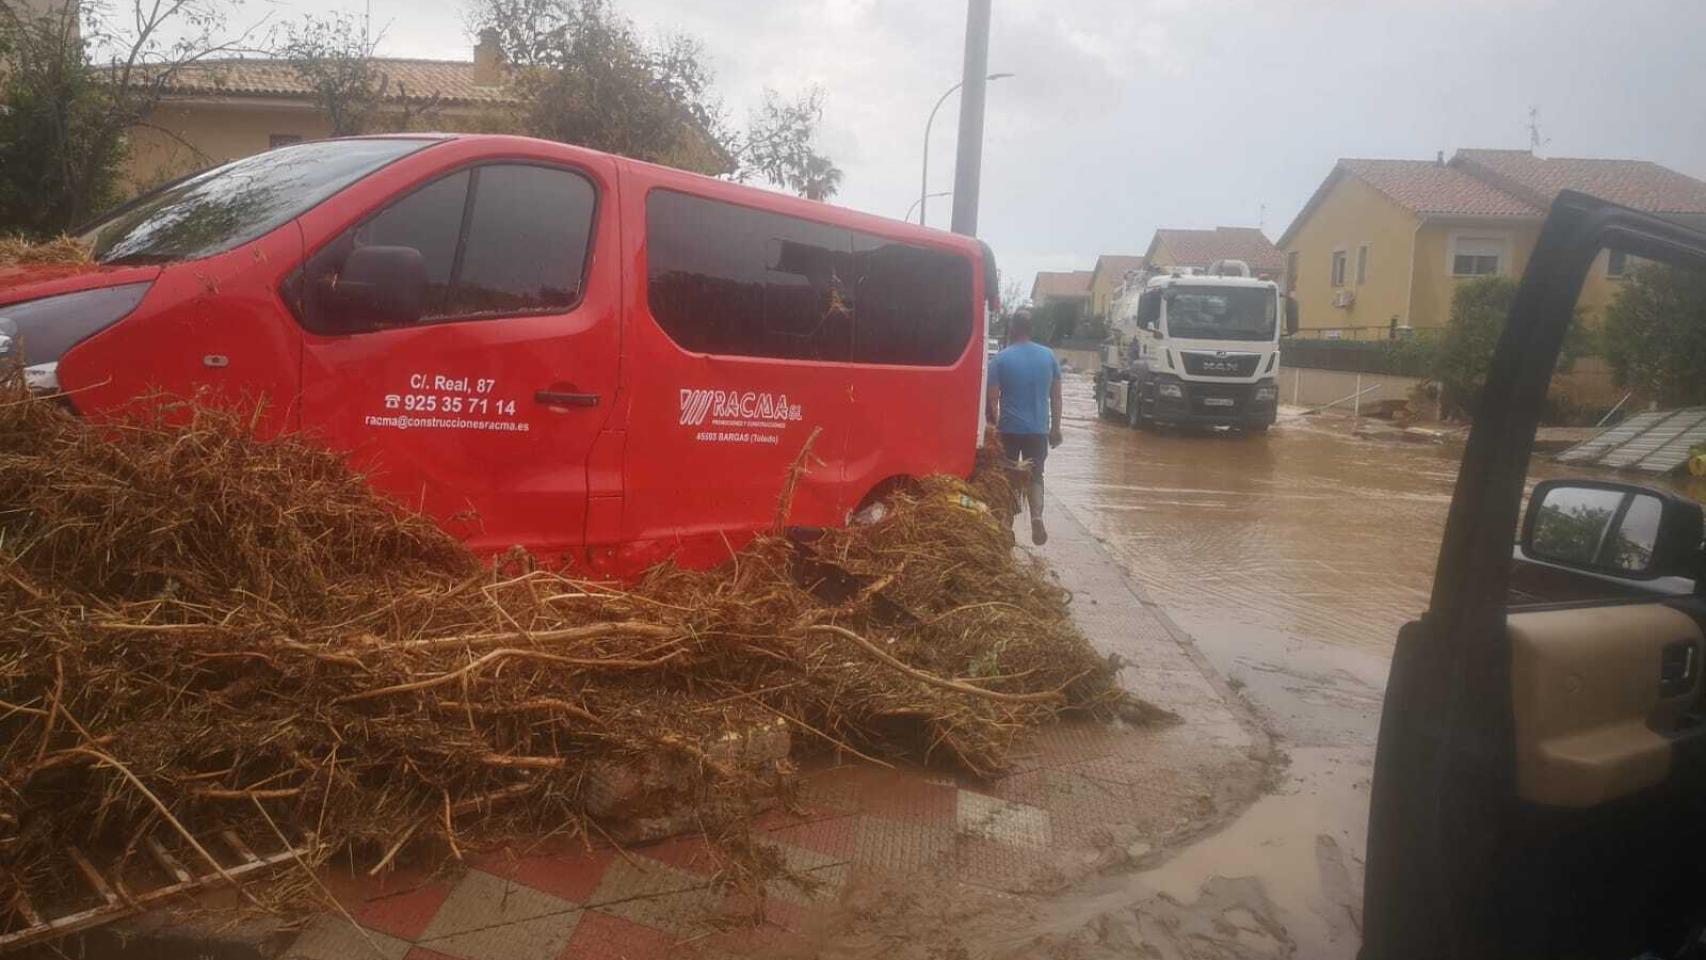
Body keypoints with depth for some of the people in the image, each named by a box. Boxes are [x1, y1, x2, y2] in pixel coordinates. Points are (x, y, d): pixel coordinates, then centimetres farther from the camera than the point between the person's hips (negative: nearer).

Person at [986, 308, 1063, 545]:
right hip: (1038, 429, 2)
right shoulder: (1049, 356, 3)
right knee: (1035, 475, 10)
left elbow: (992, 398, -8)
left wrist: (994, 424, 4)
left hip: (1009, 428, -2)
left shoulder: (1000, 359, -8)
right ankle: (1037, 515, -14)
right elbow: (1056, 396, 6)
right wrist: (1055, 428, 14)